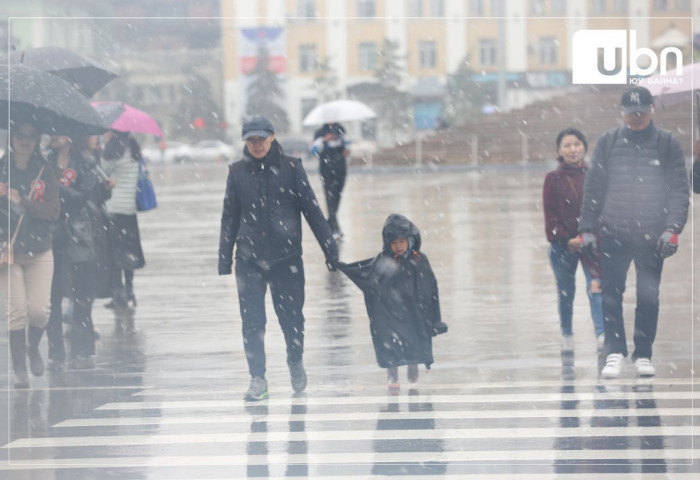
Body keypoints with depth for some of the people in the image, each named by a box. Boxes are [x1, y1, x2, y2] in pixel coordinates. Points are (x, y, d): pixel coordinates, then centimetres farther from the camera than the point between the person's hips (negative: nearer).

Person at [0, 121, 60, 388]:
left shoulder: (45, 171, 4)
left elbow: (53, 210, -6)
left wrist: (23, 203, -17)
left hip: (39, 252, 1)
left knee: (39, 309, -7)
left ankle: (33, 348, 25)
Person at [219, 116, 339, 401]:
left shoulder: (290, 168, -1)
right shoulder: (238, 172, 5)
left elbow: (311, 209, 1)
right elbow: (229, 217, 10)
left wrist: (330, 248, -2)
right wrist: (224, 258, 9)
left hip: (286, 256, -1)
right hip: (249, 258, 1)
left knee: (291, 316, 5)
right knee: (252, 321, -4)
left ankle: (296, 363, 31)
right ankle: (257, 379, 4)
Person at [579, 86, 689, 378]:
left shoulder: (667, 145, 3)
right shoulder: (608, 143, 6)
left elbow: (679, 190, 0)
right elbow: (593, 188, 8)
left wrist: (673, 228, -11)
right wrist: (587, 228, 3)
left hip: (652, 236, 0)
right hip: (614, 234, 1)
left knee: (649, 297, 3)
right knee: (611, 294, -9)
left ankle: (643, 355, 12)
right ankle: (615, 353, -6)